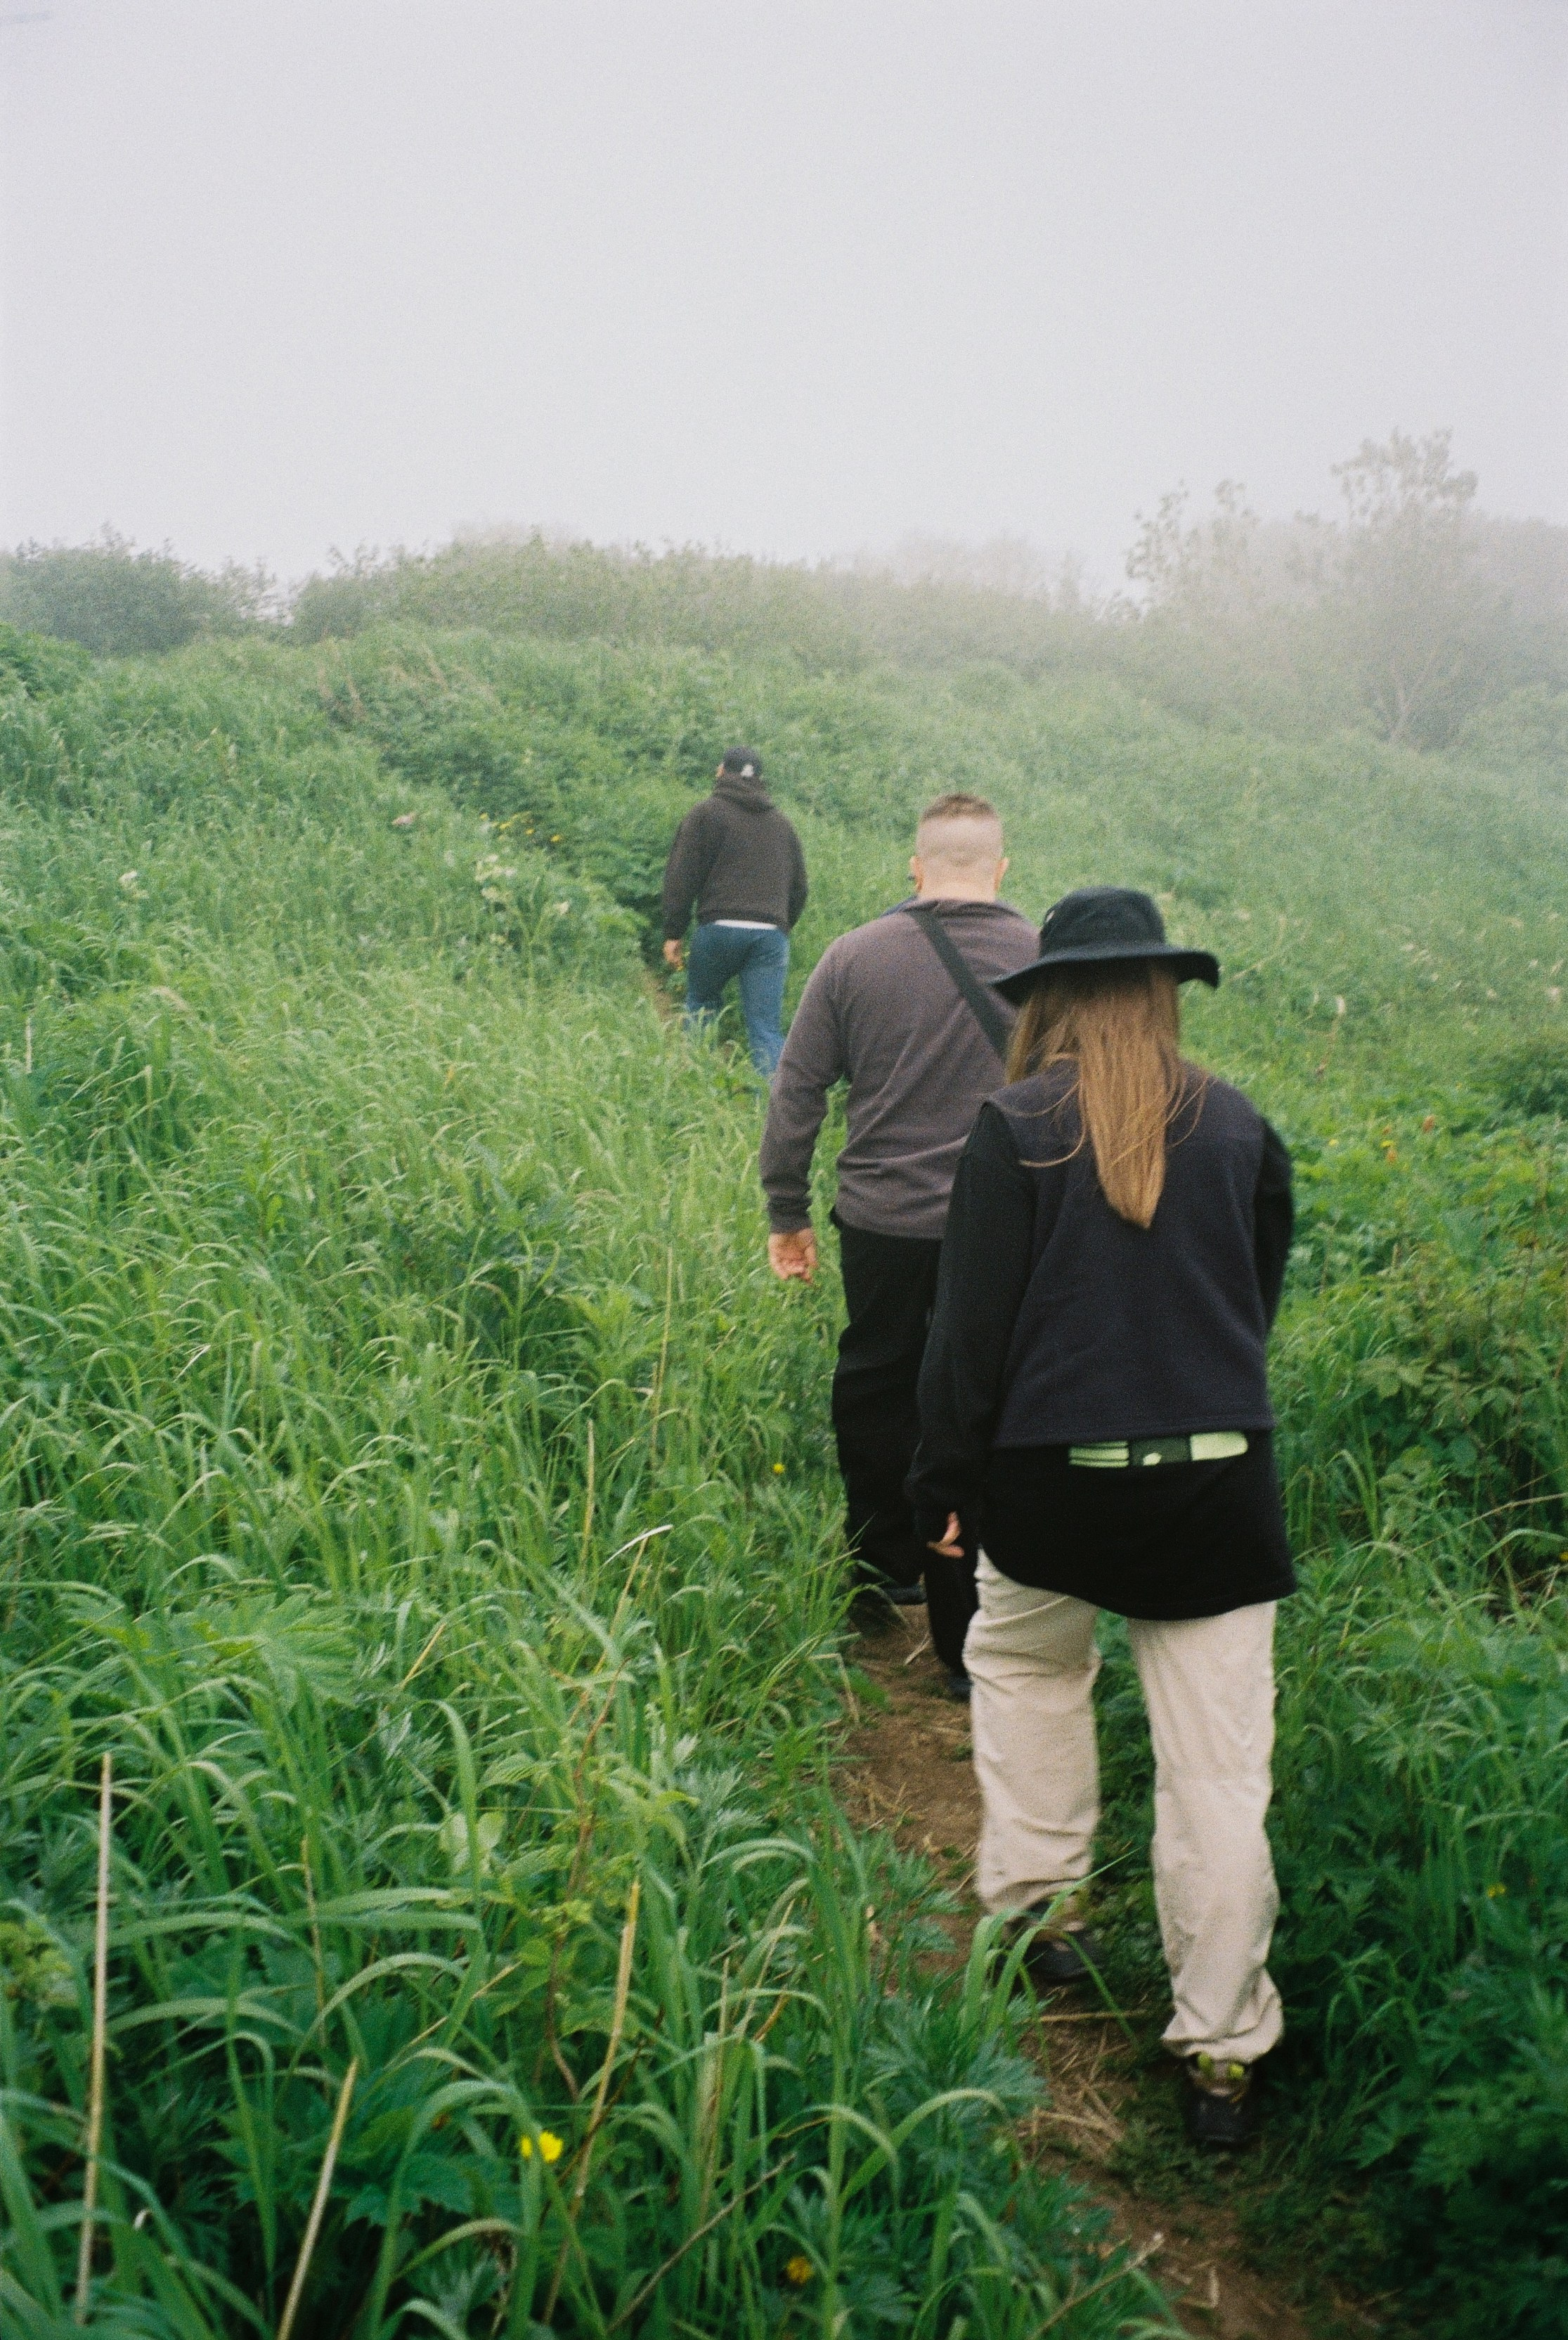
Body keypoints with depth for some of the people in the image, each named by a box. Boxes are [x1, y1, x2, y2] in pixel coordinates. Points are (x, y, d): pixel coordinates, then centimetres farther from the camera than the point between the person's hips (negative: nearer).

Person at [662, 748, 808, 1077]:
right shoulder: (781, 823, 21)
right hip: (772, 934, 3)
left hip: (720, 928, -3)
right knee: (766, 1028, 0)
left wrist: (674, 933, 3)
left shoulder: (707, 812, 6)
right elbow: (799, 888, 24)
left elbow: (681, 877, 0)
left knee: (700, 1003, 19)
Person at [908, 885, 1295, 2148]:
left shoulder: (1017, 1126, -7)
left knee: (1026, 1666, 28)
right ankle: (1224, 2054, 14)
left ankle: (1044, 1903, 34)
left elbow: (972, 1322, -8)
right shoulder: (1241, 1127, 3)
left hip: (1057, 1478, -1)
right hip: (1219, 1478, 2)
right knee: (1221, 1770, 7)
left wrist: (943, 1478, 2)